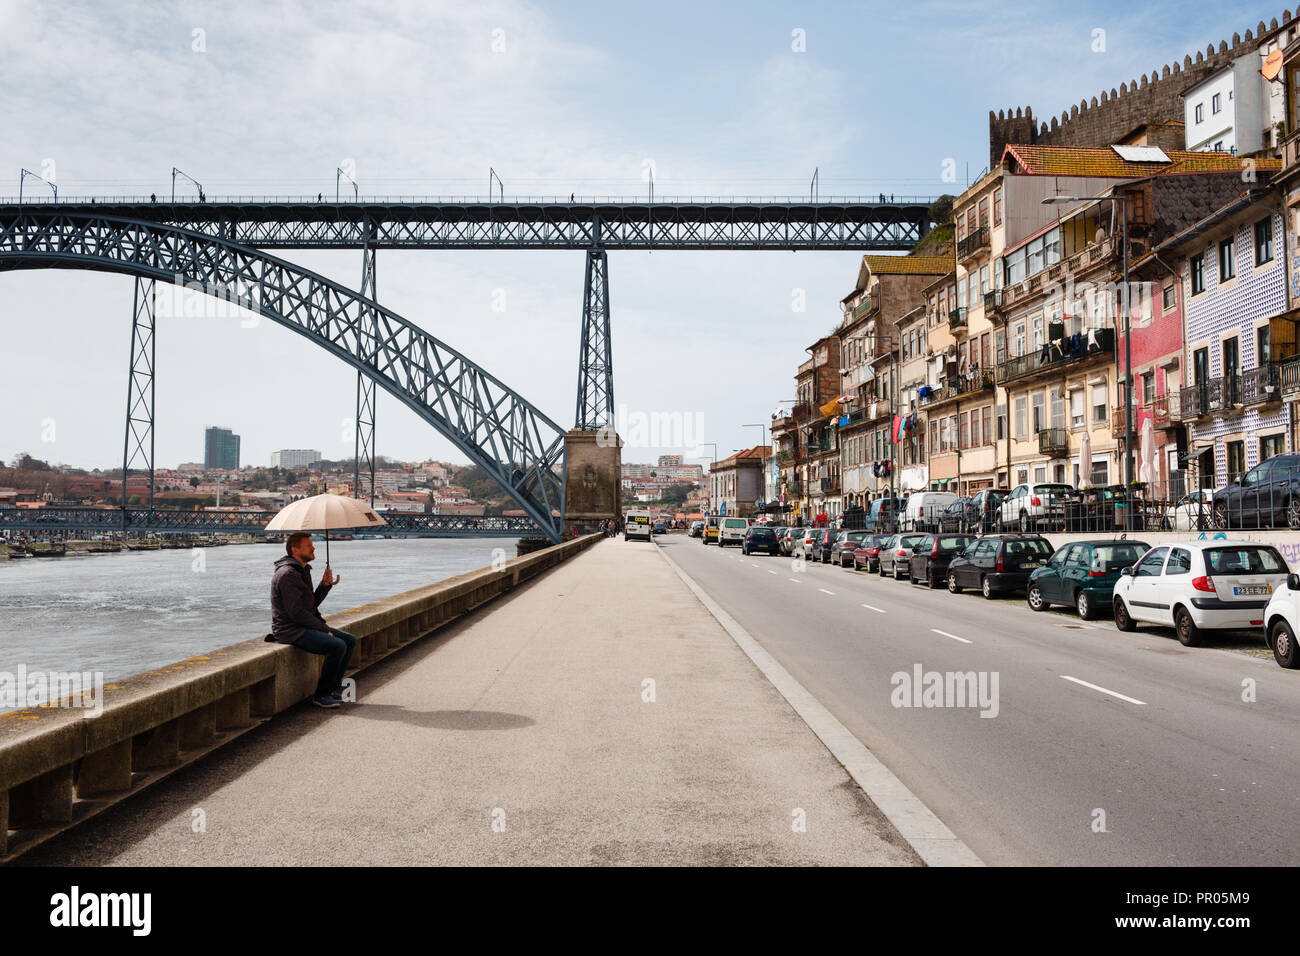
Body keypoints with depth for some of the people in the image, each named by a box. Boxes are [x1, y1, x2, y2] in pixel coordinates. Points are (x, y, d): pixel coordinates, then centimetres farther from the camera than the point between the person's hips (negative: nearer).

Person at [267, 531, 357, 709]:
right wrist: (323, 627, -13)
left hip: (306, 626, 10)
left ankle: (334, 687, 8)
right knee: (337, 646, -25)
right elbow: (296, 613, -21)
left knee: (350, 640, 3)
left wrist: (325, 585, 3)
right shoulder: (287, 574, -17)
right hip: (291, 631, -10)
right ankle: (321, 695, -11)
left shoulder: (303, 571, 15)